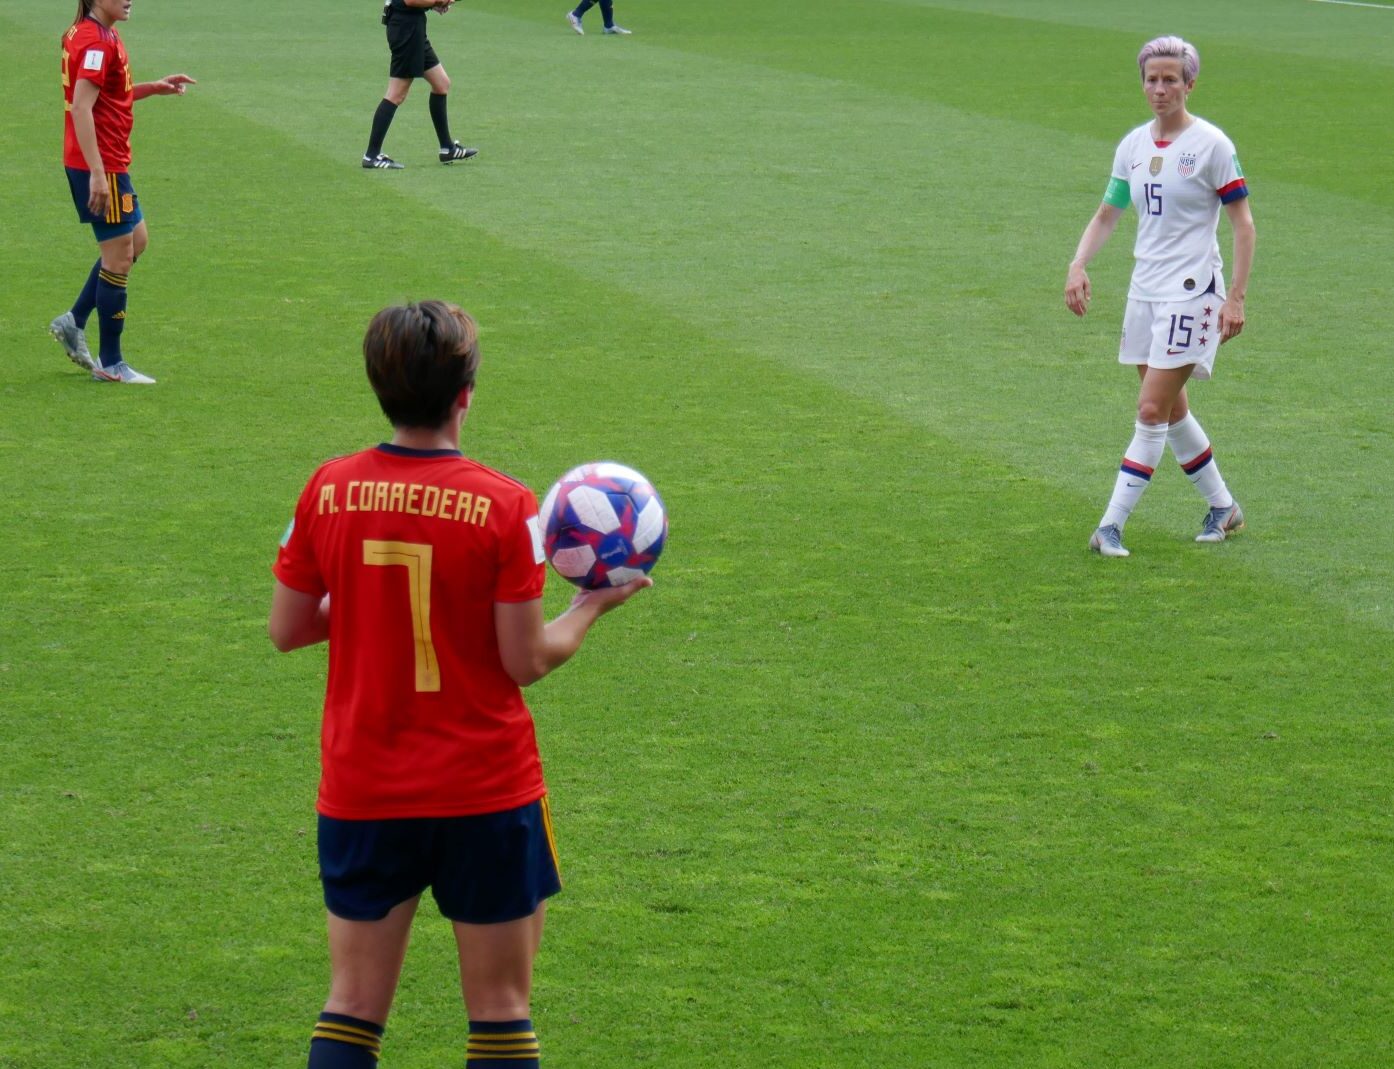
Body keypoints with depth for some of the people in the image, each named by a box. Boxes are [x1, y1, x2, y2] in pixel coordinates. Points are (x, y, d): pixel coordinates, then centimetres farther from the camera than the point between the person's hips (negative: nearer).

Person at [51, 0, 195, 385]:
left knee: (136, 239, 21)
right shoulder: (97, 42, -19)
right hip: (102, 166, -10)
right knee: (120, 256, -1)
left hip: (105, 164, 10)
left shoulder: (85, 33, 12)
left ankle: (74, 321, 23)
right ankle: (110, 364, 7)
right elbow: (81, 107, -26)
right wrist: (97, 173, -30)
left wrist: (154, 88, 16)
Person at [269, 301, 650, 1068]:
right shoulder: (503, 506, -13)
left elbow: (286, 629, 4)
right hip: (485, 792, -3)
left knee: (353, 1006, 9)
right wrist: (594, 604, 6)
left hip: (362, 793, 3)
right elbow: (526, 660, -10)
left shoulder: (328, 491, -4)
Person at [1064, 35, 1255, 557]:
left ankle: (1112, 524, -10)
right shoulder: (1133, 146, 8)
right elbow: (1106, 215, 15)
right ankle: (1223, 506, 29)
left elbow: (1243, 224, -7)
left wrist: (1236, 298, -13)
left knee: (1152, 410, -10)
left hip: (1192, 290, -7)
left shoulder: (1211, 145, -9)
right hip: (1145, 290, 7)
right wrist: (1078, 266, -2)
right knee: (1171, 411, 13)